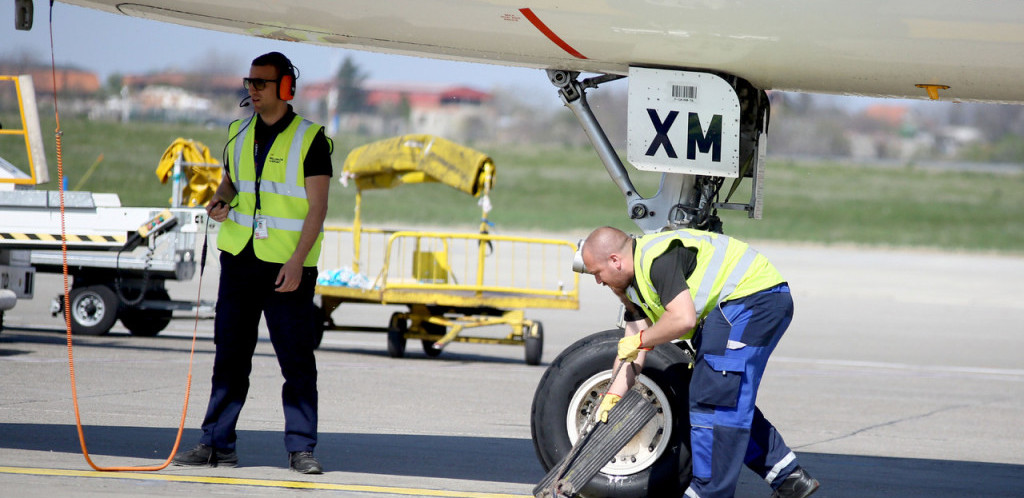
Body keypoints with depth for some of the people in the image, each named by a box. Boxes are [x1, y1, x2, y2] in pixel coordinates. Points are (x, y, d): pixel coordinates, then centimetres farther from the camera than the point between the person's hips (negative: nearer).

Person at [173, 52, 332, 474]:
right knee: (230, 356, 7)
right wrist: (219, 202, 0)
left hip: (287, 266, -5)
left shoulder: (310, 139, -5)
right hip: (239, 259, 5)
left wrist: (297, 261, -18)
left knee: (297, 360, -4)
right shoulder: (239, 135, 12)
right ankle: (217, 443, 12)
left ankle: (301, 448, 0)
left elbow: (317, 207, -9)